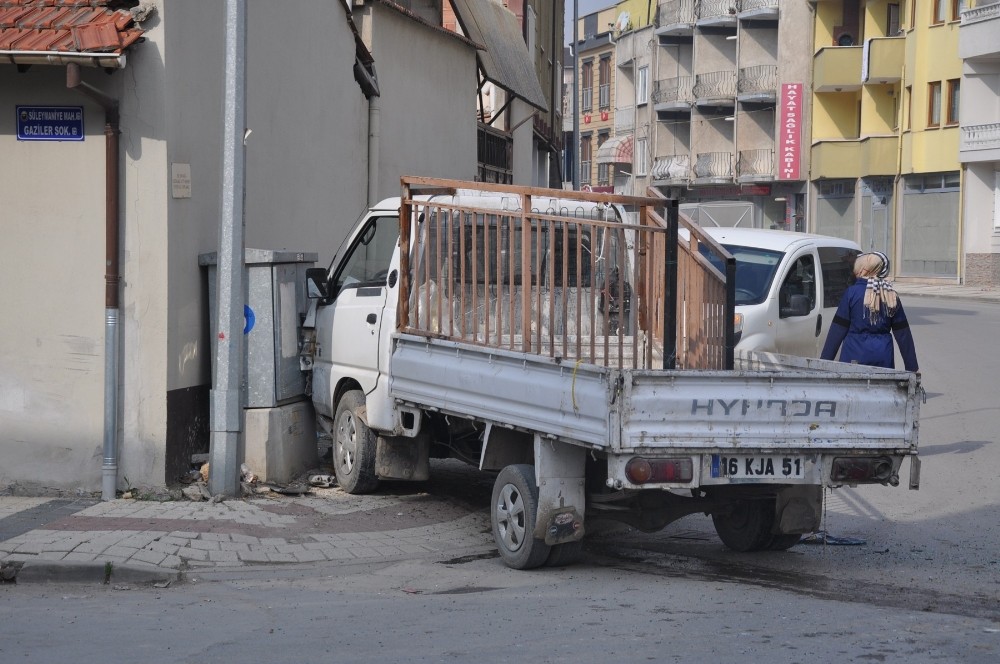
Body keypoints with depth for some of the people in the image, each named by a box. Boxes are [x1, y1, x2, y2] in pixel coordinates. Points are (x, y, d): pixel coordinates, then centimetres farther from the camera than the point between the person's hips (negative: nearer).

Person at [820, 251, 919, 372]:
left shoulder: (852, 293, -3)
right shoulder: (891, 296, 7)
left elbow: (838, 330, -4)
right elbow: (903, 334, 8)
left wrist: (825, 361, -1)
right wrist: (912, 366, 11)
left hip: (855, 354, -3)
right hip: (883, 356, 3)